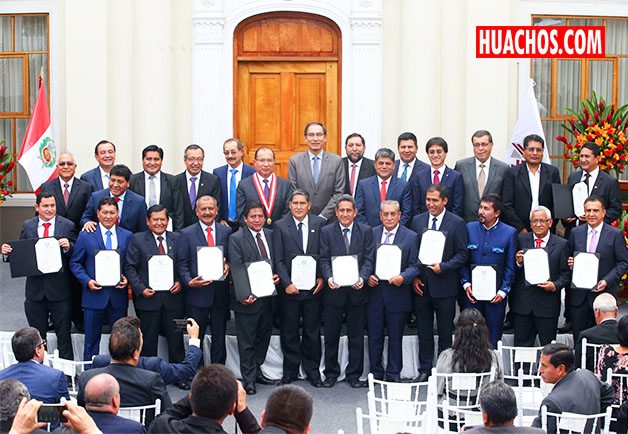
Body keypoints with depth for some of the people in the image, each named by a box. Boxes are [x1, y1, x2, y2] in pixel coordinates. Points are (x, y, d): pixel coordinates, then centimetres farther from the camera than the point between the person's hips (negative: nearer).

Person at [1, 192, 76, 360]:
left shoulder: (67, 226, -3)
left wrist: (68, 247, -27)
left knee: (63, 332, 7)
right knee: (37, 334, 12)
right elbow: (20, 253, 7)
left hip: (59, 290, -2)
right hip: (36, 289, 3)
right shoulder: (28, 226, 6)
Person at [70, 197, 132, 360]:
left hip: (118, 297, 2)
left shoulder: (127, 236, 7)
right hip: (95, 294, -2)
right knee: (91, 339, 4)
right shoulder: (86, 236, 1)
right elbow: (75, 263, 3)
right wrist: (87, 281, -11)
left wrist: (127, 279, -8)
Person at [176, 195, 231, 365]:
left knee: (219, 338, 9)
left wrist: (228, 265, -10)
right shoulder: (186, 234, 1)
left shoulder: (226, 232, 8)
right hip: (197, 293, -2)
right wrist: (189, 282, -17)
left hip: (221, 294, 2)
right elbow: (182, 264, -2)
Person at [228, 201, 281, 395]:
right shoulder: (236, 239, -7)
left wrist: (277, 276, -7)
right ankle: (249, 379, 11)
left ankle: (256, 370, 32)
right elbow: (236, 270, -13)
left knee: (264, 335, 16)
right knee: (246, 341, 3)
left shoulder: (271, 235, 9)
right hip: (248, 299, -5)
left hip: (268, 297, 6)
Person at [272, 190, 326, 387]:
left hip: (313, 287, 0)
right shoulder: (280, 226, 1)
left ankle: (312, 371, 19)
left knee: (312, 331, 7)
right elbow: (278, 260, -1)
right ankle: (290, 371, 19)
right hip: (290, 288, 0)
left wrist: (321, 277, -6)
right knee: (289, 332, 7)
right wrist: (287, 283, -11)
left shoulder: (320, 223, 3)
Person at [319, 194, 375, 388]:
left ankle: (354, 374, 18)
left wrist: (362, 278, -20)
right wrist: (329, 277, -20)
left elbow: (369, 259, -2)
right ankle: (331, 374, 19)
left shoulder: (366, 231, 4)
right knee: (331, 335, 7)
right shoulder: (326, 232, 3)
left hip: (357, 290, 0)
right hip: (334, 291, 0)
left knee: (356, 335, 7)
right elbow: (323, 259, -2)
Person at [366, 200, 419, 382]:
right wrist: (367, 276, -8)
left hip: (397, 294, -2)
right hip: (374, 293, 2)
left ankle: (393, 374, 17)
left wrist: (402, 277, -21)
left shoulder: (411, 237, 0)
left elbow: (414, 266, -3)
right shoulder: (371, 233, 7)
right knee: (374, 336, 8)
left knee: (395, 337, 6)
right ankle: (376, 372, 20)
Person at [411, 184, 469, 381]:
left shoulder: (457, 223, -3)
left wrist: (443, 267, -16)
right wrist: (413, 277, -1)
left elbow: (462, 253, -4)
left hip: (444, 286, -3)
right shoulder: (417, 221, 8)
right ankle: (424, 369, 18)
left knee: (445, 331, 4)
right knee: (424, 331, 10)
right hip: (421, 285, 3)